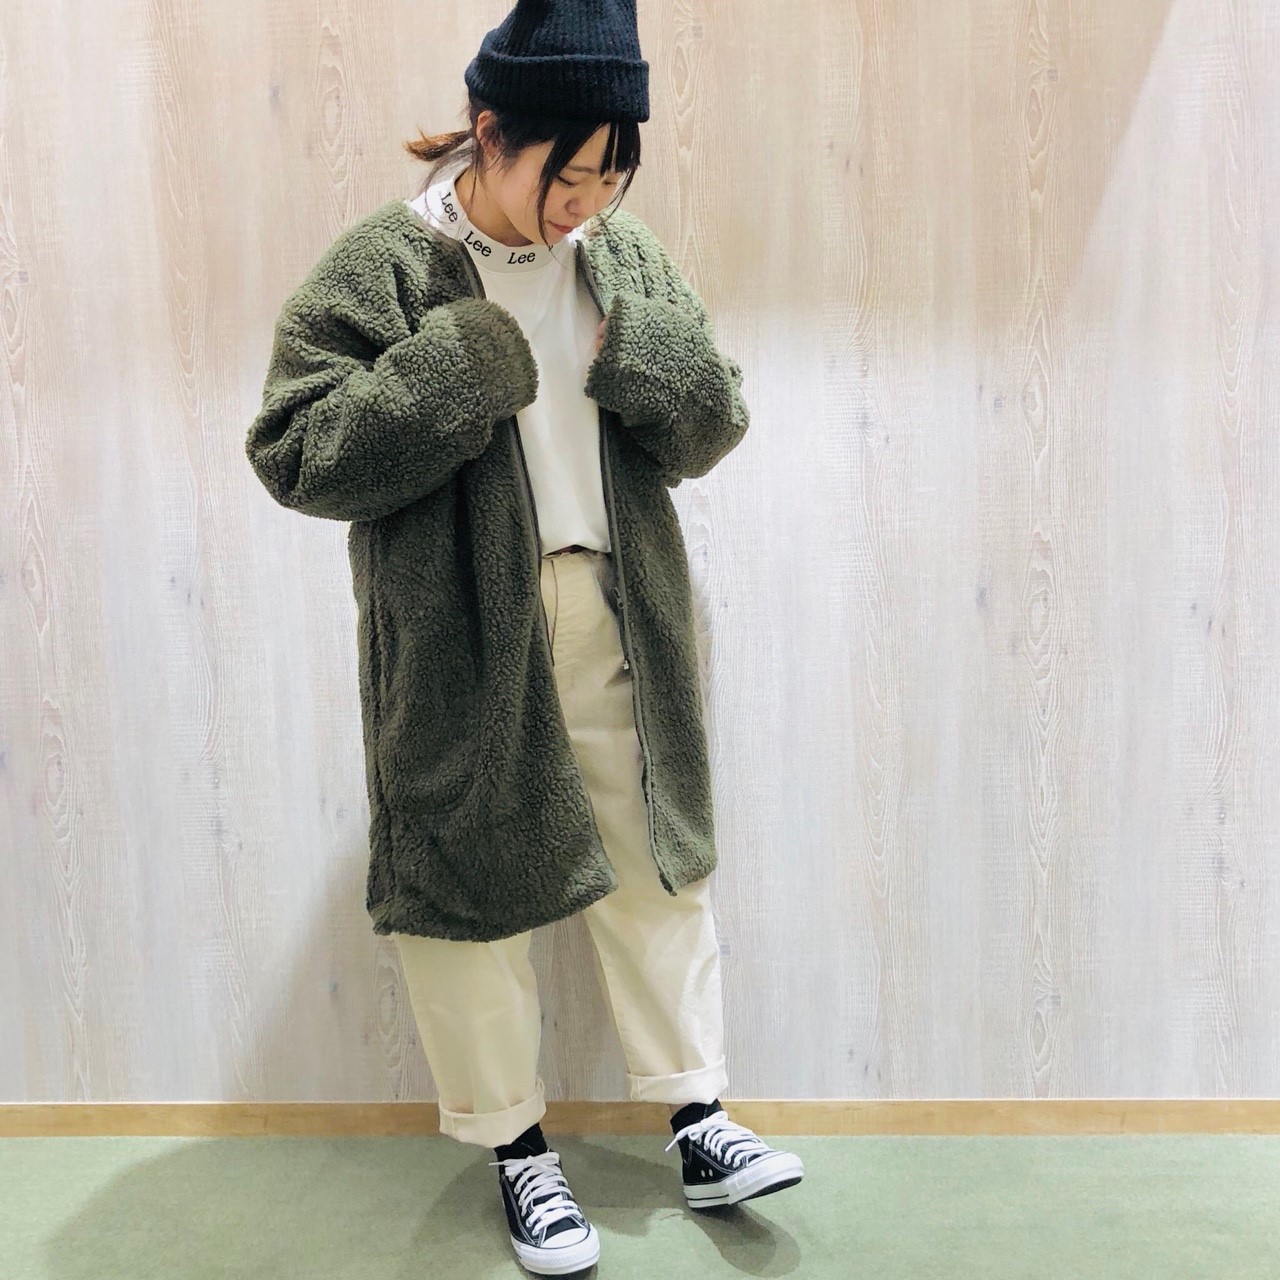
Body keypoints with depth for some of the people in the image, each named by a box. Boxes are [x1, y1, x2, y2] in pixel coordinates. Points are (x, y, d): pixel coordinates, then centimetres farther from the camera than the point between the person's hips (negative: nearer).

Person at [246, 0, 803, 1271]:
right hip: (462, 641, -4)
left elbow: (711, 426, 7)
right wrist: (470, 355, -22)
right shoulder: (383, 266, -9)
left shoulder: (626, 254, 6)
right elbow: (295, 451, -16)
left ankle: (699, 1125, 28)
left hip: (617, 625, 5)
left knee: (655, 864, 12)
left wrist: (637, 349, -14)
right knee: (475, 885, 6)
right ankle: (517, 1149, 26)